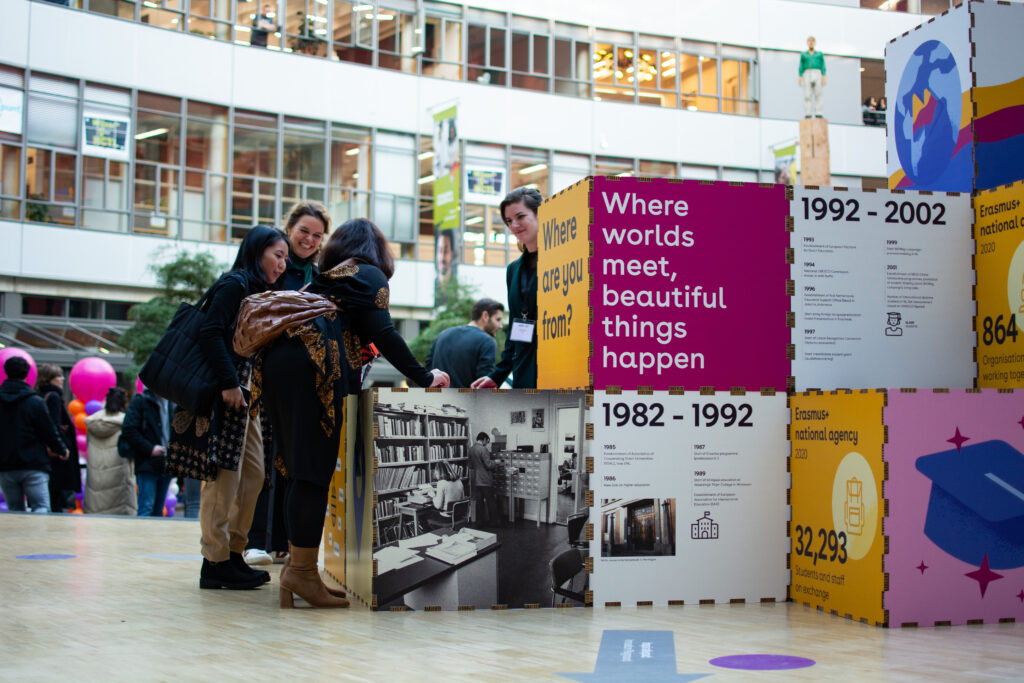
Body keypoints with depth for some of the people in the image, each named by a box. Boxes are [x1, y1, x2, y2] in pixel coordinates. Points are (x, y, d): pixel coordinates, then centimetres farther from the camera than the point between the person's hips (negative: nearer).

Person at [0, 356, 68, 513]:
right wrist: (62, 450, 14)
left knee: (15, 510, 12)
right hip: (33, 465, -3)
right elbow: (49, 431, -4)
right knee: (41, 507, -7)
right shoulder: (35, 401, -8)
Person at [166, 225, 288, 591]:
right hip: (224, 394, -10)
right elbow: (210, 333, -16)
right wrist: (229, 383, -21)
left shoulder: (259, 294, 21)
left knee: (253, 473, 8)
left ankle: (234, 554, 15)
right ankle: (215, 562, -4)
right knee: (224, 476, -8)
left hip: (244, 396, 10)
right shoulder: (235, 284, -6)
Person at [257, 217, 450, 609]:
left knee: (300, 471, 8)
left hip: (275, 363, 8)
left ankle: (296, 565, 8)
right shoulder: (369, 276, 10)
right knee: (314, 470, -8)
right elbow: (382, 334, -1)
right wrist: (424, 378, 3)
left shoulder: (326, 278, 31)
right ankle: (303, 570, -11)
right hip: (311, 368, -8)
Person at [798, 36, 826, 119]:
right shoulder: (803, 55, 19)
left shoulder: (820, 54, 18)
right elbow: (801, 67, 11)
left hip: (817, 74, 0)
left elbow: (823, 67, 10)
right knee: (807, 95, -12)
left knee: (818, 94, -12)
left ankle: (818, 113, -16)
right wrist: (800, 77, -4)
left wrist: (824, 77, -6)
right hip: (807, 74, 0)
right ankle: (807, 114, -16)